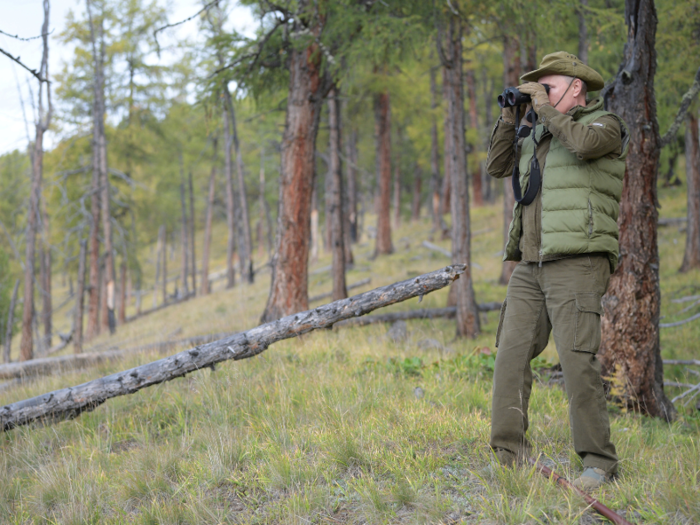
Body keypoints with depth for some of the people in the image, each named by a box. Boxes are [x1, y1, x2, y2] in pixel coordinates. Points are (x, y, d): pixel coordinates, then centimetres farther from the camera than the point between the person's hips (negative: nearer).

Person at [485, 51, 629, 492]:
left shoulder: (605, 124, 3)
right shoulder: (538, 135, 23)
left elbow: (583, 143, -19)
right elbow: (497, 166, 25)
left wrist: (546, 108, -6)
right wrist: (510, 118, 14)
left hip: (577, 262, -7)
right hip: (530, 266, 7)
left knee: (578, 360, -13)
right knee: (511, 355, -2)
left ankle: (599, 463, -6)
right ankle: (508, 457, 1)